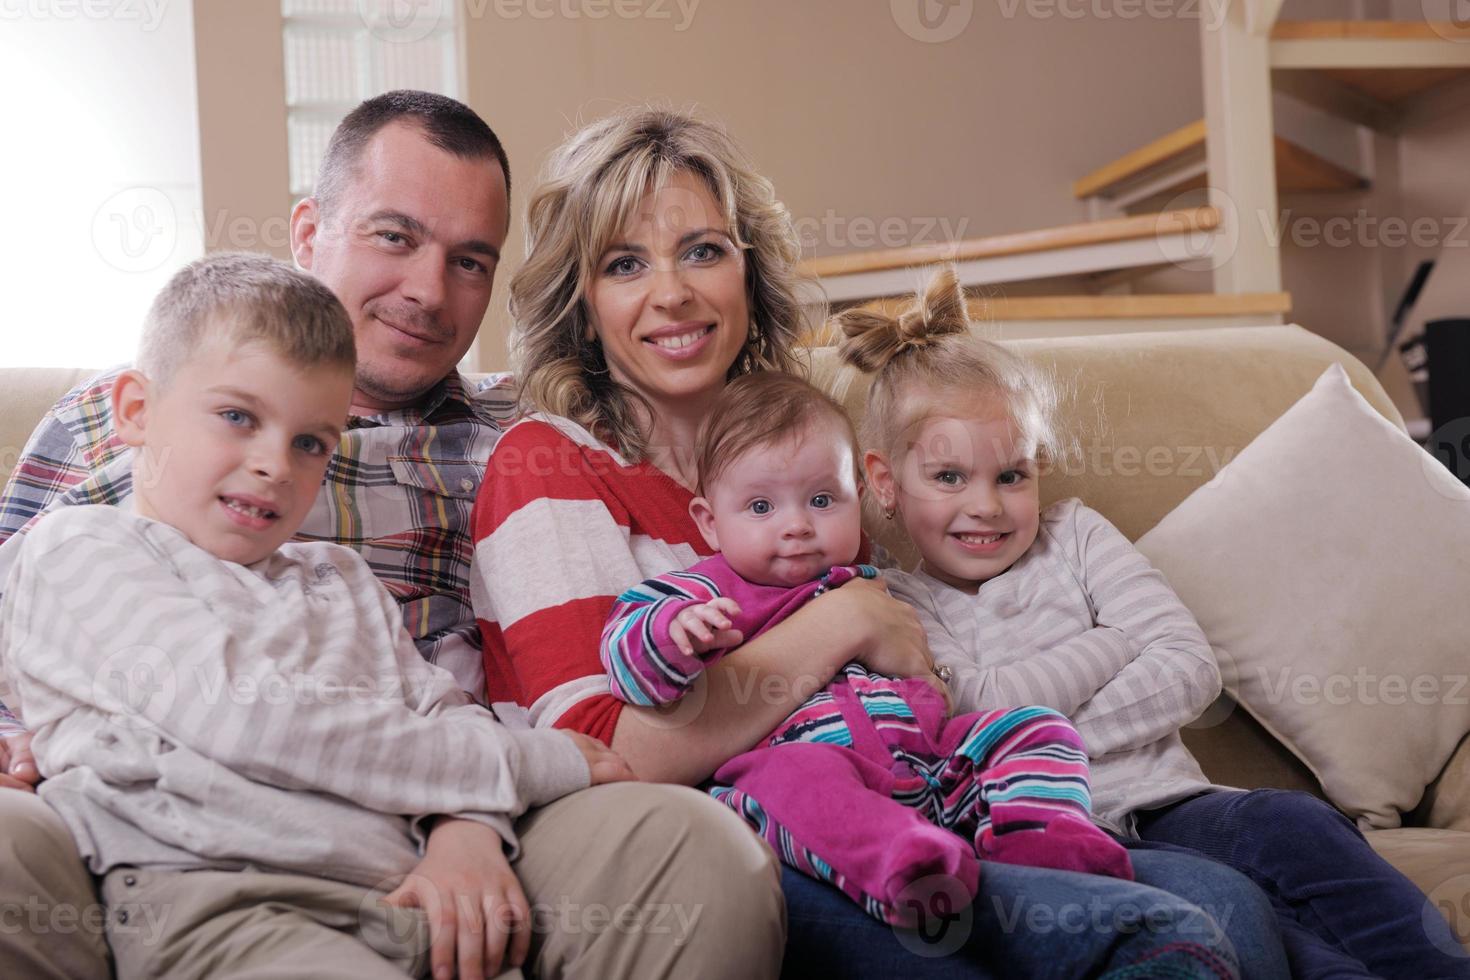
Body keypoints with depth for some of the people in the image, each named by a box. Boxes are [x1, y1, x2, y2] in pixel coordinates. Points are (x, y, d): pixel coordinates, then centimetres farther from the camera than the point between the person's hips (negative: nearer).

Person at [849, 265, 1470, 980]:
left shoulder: (1075, 537, 17)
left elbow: (1192, 670, 5)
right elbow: (976, 715, -12)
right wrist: (1115, 645, 0)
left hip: (1171, 805, 4)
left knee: (1287, 824, -28)